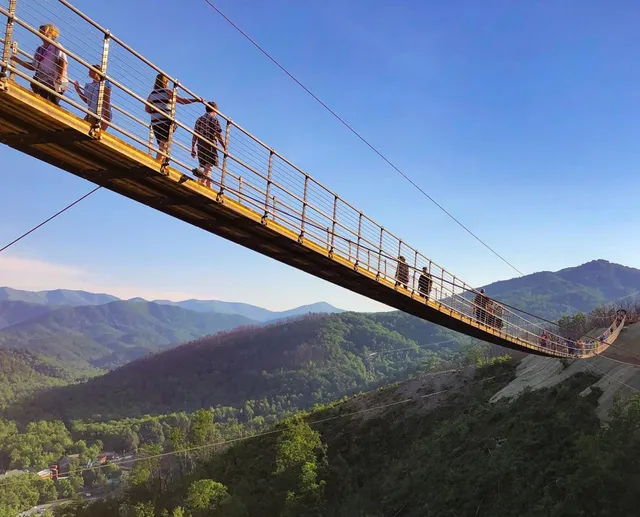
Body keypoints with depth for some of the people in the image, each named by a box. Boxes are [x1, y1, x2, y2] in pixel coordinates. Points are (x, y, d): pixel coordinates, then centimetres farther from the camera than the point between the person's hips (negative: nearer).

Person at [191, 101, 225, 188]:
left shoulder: (199, 119, 15)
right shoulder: (214, 120, -2)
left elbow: (195, 135, 13)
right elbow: (219, 136, -6)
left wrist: (193, 149, 17)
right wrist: (225, 148, -1)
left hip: (200, 146, 6)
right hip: (210, 146, -6)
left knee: (204, 167, 12)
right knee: (208, 167, -12)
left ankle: (208, 187, 15)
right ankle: (201, 182, -30)